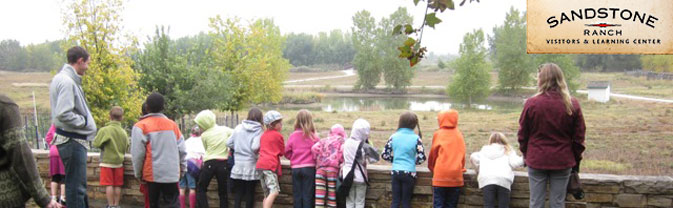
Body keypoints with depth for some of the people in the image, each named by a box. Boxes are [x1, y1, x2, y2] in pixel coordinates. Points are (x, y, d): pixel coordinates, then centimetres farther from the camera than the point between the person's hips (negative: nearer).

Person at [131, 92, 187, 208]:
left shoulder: (140, 126, -5)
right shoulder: (172, 125, 5)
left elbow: (137, 153, -8)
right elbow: (181, 150, 5)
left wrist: (138, 174, 3)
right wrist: (182, 169, 15)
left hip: (152, 175, -2)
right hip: (172, 175, 2)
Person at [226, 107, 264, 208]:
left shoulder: (238, 128, 3)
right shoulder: (259, 130, -8)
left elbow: (229, 143, 4)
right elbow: (255, 147, -21)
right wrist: (256, 153, 0)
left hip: (238, 165, 3)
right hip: (251, 165, -3)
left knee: (238, 192, 11)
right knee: (250, 192, 9)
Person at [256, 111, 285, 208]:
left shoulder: (263, 135, 22)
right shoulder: (278, 135, 2)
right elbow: (282, 152, 10)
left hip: (260, 164, 8)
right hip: (270, 165, -8)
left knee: (267, 195, 11)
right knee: (274, 191, -17)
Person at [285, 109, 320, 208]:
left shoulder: (293, 136, -1)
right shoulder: (313, 137, -8)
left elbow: (287, 152, 2)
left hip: (296, 168, 2)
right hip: (309, 168, -2)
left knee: (297, 195, 9)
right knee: (308, 195, 2)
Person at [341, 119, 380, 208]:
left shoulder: (346, 143, -2)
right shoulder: (364, 146, -15)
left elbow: (344, 158, 6)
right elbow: (375, 158, -7)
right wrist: (368, 143, -5)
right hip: (360, 177, -3)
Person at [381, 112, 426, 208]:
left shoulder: (393, 137, 0)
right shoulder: (416, 138, -8)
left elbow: (384, 155, 2)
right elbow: (422, 158, -10)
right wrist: (414, 161, 10)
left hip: (396, 172, 2)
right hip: (409, 172, -2)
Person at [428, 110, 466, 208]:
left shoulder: (438, 134, 0)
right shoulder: (459, 134, 6)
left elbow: (433, 154, 7)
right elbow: (462, 153, 10)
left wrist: (432, 168, 23)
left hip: (440, 177, -3)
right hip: (456, 177, 3)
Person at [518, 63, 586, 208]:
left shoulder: (531, 103, -9)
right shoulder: (572, 105, -4)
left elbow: (523, 135, 0)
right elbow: (579, 138, 2)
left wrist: (526, 154, 15)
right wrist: (576, 160, 14)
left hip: (536, 160, -1)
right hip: (562, 162, 1)